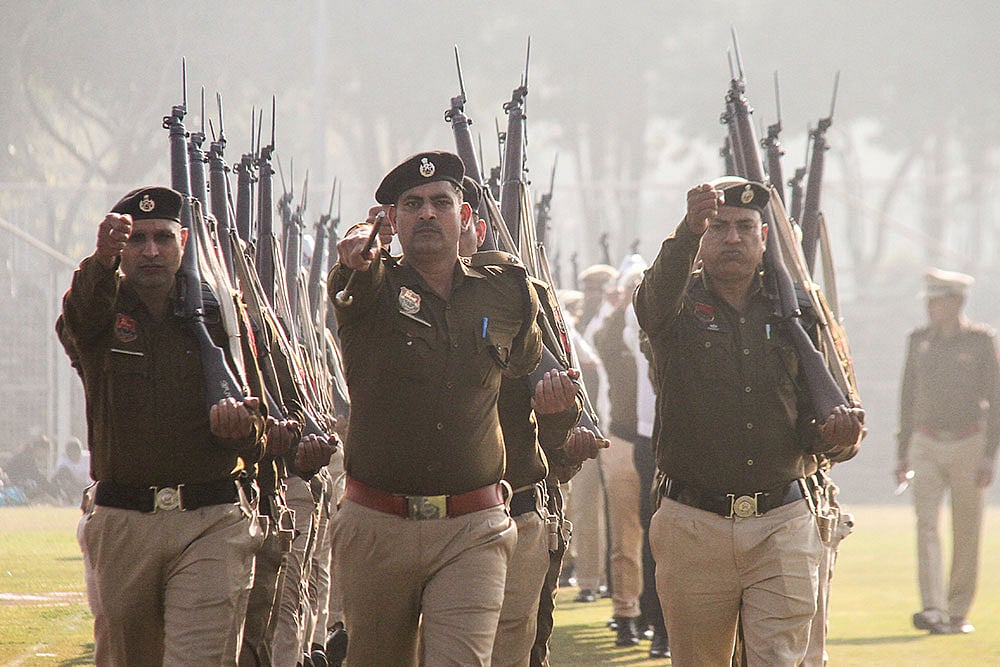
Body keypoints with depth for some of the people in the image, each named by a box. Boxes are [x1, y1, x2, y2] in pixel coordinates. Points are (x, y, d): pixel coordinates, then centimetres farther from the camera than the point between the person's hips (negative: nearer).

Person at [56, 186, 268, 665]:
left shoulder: (218, 317, 11)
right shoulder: (99, 316, 8)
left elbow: (257, 444, 11)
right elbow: (79, 316, -21)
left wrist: (241, 426, -15)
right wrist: (103, 261, -44)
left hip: (211, 523, -1)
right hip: (119, 525, 1)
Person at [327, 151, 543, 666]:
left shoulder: (508, 296, 8)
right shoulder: (371, 288, 0)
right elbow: (352, 288, -28)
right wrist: (355, 262, -48)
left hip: (472, 532, 0)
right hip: (376, 527, 0)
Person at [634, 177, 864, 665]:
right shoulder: (676, 304, 4)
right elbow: (657, 292, -22)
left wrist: (836, 433, -15)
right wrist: (689, 231, -44)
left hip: (783, 529, 1)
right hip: (692, 529, -1)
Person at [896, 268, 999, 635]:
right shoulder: (919, 340, 7)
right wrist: (903, 451, 11)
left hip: (968, 444, -2)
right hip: (926, 444, 2)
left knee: (966, 531, 3)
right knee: (926, 522, -14)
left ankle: (958, 612, 14)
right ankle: (933, 609, -22)